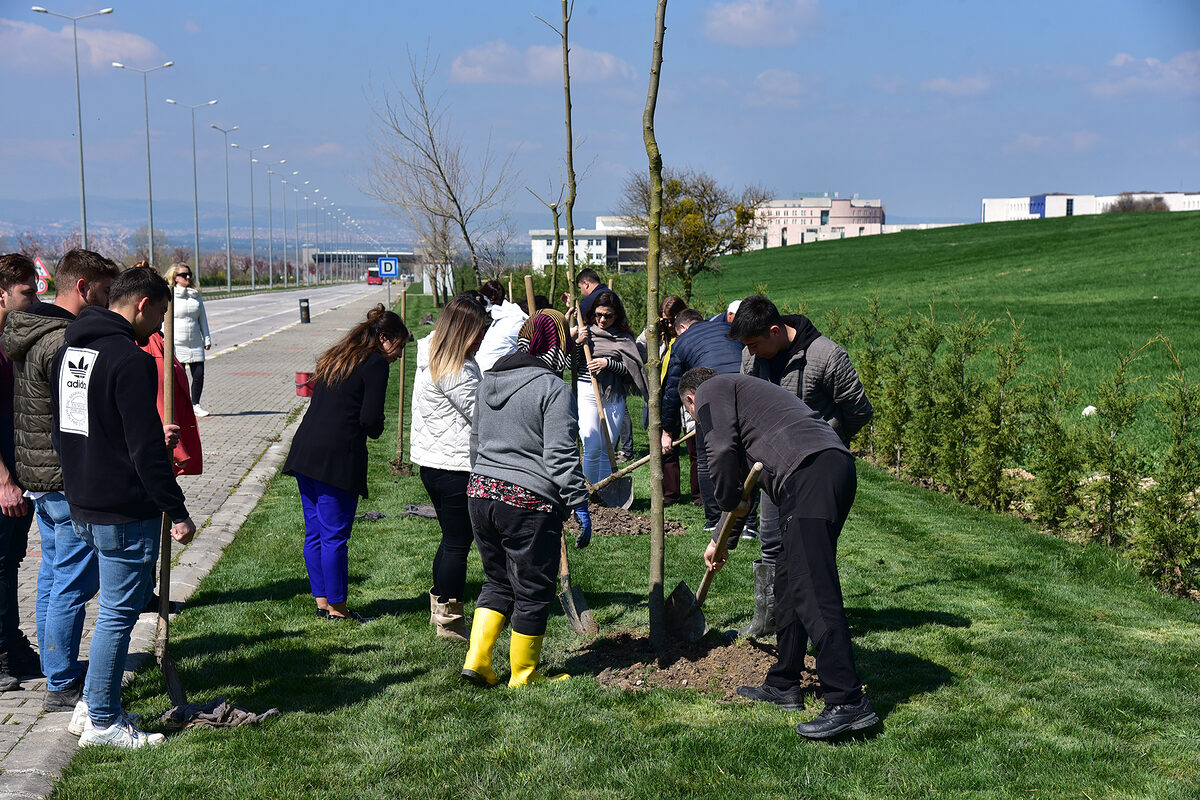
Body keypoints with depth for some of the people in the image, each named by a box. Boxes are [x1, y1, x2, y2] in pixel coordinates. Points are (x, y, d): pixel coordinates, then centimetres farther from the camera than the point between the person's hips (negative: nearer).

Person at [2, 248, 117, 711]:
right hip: (69, 482, -11)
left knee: (52, 577, 19)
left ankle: (55, 668, 30)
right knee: (73, 585, -2)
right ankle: (62, 686, 5)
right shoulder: (63, 342, -20)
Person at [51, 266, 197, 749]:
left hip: (80, 505, 9)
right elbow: (147, 452, -21)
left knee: (117, 606, 22)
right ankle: (102, 722, 10)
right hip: (125, 512, -9)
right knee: (119, 613, 1)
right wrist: (178, 513, -15)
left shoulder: (67, 351, 11)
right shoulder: (130, 360, -19)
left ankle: (92, 702, 28)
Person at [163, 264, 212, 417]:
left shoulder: (196, 295, 13)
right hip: (176, 344, -4)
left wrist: (207, 339, 16)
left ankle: (195, 405, 13)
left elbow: (202, 318, 19)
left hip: (195, 343, 4)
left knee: (199, 375, -1)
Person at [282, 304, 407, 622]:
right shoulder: (374, 364, -5)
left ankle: (321, 602, 22)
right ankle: (336, 608, 7)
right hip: (337, 459, -8)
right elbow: (370, 419, -13)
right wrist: (376, 430, 9)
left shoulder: (335, 358, 21)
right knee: (335, 536, -1)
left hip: (304, 450, 9)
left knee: (314, 533, 14)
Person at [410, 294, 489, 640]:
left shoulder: (431, 355, 10)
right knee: (458, 542, 1)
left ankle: (439, 608, 30)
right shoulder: (458, 371, -21)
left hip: (430, 463, 10)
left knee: (452, 538, 21)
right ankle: (449, 621, 9)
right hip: (455, 466, -10)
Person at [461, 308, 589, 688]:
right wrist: (579, 503, -9)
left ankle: (476, 660, 12)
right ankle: (524, 677, 16)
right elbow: (560, 456, -15)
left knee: (498, 581, 21)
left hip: (480, 492, 7)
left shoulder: (489, 381, 12)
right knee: (532, 592, 7)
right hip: (529, 504, -7)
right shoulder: (554, 389, -11)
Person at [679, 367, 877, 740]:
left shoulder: (710, 391, 14)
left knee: (812, 589, -13)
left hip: (810, 471, -10)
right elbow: (744, 470, 47)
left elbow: (722, 452, -4)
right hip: (838, 466, 10)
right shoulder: (742, 390, 40)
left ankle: (847, 702, -18)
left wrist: (729, 502, 14)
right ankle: (783, 685, 26)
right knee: (788, 582, 18)